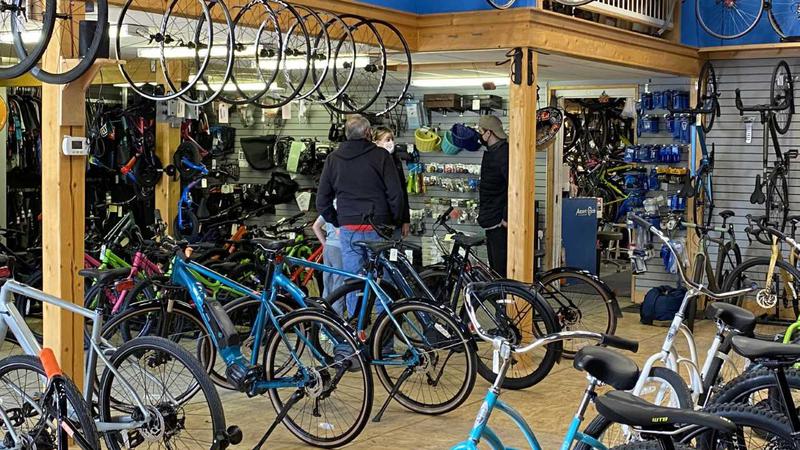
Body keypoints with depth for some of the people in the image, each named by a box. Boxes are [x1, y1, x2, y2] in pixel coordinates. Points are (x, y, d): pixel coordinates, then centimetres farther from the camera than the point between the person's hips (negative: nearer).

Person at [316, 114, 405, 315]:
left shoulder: (333, 158, 8)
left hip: (348, 229, 2)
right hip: (378, 227, -2)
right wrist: (393, 221, 8)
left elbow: (322, 201, 10)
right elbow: (396, 194, -5)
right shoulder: (380, 155, -2)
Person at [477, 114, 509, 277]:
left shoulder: (503, 153, -17)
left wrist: (506, 217, -24)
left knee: (501, 267, -9)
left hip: (500, 222, -11)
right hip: (492, 221, 11)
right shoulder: (491, 152, 15)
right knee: (494, 266, 16)